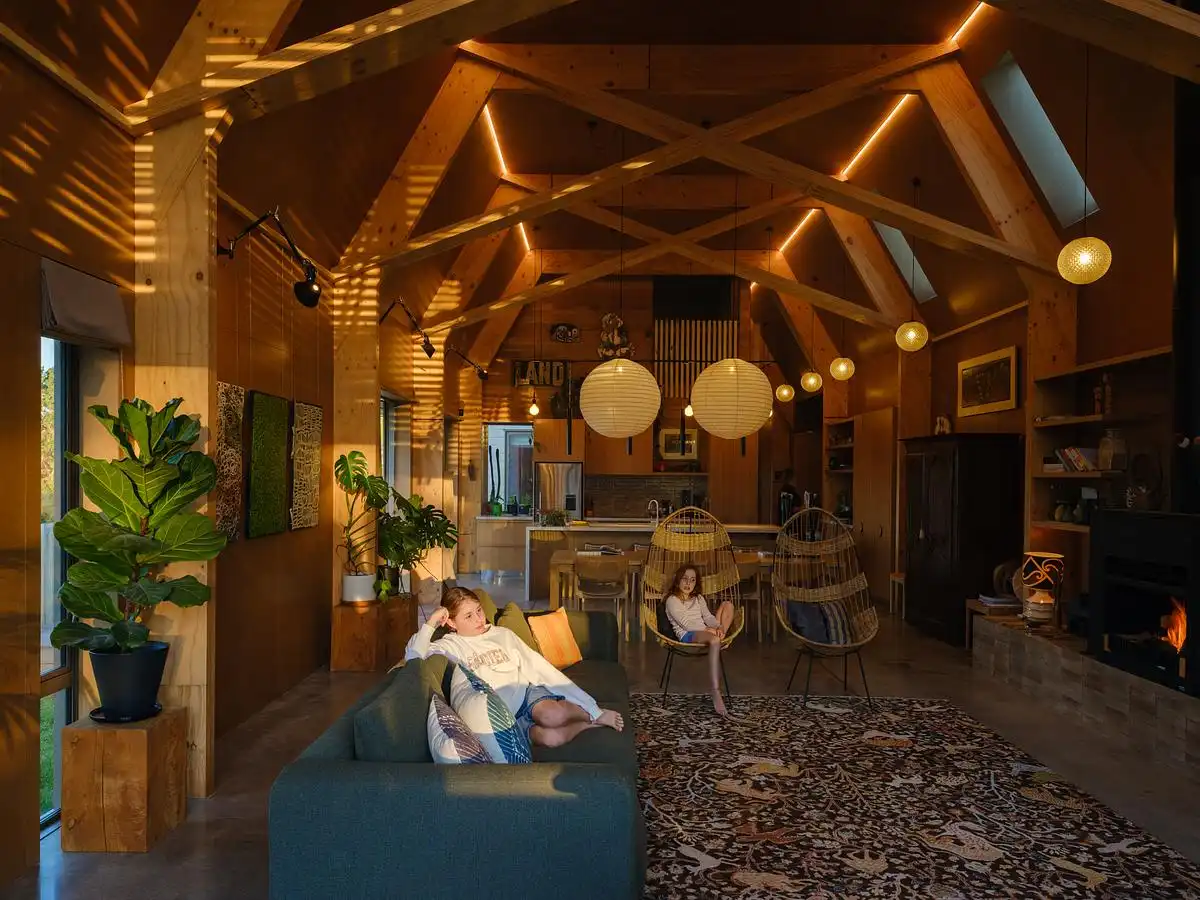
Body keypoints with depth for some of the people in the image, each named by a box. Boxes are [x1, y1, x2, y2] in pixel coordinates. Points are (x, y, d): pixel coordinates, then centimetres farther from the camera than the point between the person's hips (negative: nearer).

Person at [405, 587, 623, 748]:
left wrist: (587, 703, 3)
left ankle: (594, 713, -8)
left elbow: (539, 667, 9)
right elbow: (413, 657, -14)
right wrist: (431, 622, -10)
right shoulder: (450, 646, 5)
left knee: (553, 715, -35)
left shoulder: (503, 634, 13)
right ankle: (593, 722, -7)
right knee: (550, 737, -32)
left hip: (527, 692, 2)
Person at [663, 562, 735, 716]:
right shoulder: (672, 600, 2)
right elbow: (686, 624, -10)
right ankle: (716, 693, -49)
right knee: (714, 640, -42)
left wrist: (718, 627, -12)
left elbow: (708, 617, 11)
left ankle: (721, 633, -17)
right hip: (688, 635, -8)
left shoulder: (699, 598, 25)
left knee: (728, 605, 3)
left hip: (705, 632, 8)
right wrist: (710, 630, -17)